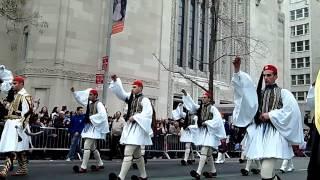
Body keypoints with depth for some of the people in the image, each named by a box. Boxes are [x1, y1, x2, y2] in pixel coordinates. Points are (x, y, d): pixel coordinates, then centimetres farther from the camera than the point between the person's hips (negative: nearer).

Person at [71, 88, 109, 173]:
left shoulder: (99, 104, -12)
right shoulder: (90, 103, 13)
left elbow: (102, 114, -25)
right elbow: (80, 99, 23)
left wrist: (92, 118, -19)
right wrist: (74, 92, 15)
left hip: (94, 128, -9)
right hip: (89, 127, 10)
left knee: (86, 146, -13)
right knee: (93, 148, 16)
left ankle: (83, 167, -10)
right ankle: (100, 164, 28)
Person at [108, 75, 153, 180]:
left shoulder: (145, 100, -7)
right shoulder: (130, 97, 14)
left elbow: (148, 114, -17)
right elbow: (120, 92, 4)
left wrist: (135, 117, -19)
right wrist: (115, 81, -8)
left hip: (137, 128, -9)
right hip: (129, 127, 9)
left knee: (128, 153, -16)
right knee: (137, 154, 15)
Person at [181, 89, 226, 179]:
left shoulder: (212, 108, -7)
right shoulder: (200, 107, 12)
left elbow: (217, 119, -16)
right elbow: (191, 104, 5)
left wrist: (207, 122, -16)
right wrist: (185, 94, -4)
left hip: (209, 132, -7)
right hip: (202, 132, 7)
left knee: (203, 152, -16)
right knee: (208, 153, 14)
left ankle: (198, 172, -23)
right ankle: (213, 171, 25)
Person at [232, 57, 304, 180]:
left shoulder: (283, 93, 6)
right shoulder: (259, 93, 17)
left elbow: (291, 110, -8)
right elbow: (244, 85, 2)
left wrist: (271, 115, -10)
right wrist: (237, 70, -12)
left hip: (274, 133, -5)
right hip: (259, 133, 5)